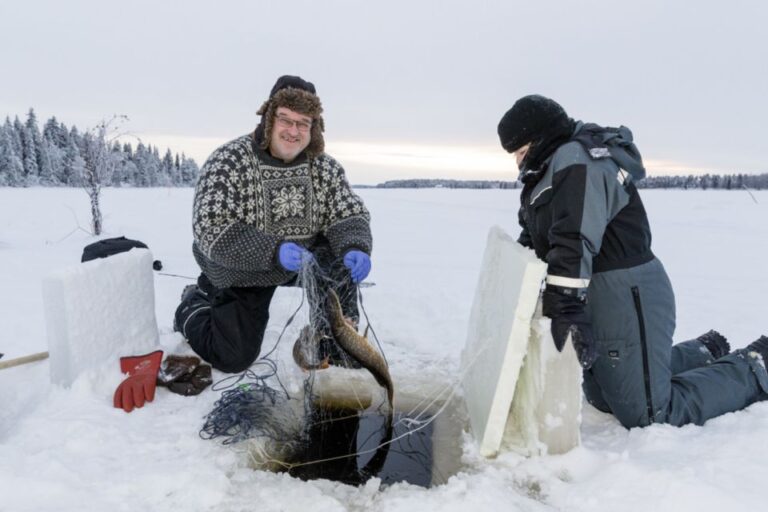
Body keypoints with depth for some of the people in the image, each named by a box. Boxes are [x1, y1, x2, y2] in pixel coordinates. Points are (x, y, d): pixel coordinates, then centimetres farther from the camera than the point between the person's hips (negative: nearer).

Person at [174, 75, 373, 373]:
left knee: (342, 260, -24)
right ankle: (192, 307, 30)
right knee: (233, 359, 0)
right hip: (240, 273, -3)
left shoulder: (324, 167, -10)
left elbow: (349, 215, -12)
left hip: (299, 261, 3)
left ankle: (332, 350, -7)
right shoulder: (229, 161, -23)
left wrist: (355, 248, -36)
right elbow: (211, 230, -30)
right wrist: (275, 251, -43)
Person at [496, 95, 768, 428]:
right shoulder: (553, 168, 16)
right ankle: (704, 352, 35)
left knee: (649, 415, -3)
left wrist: (565, 310, -36)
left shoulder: (577, 160, -18)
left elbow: (574, 245, -30)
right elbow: (534, 239, 20)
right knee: (602, 396, 22)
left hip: (626, 299, -10)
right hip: (597, 301, 10)